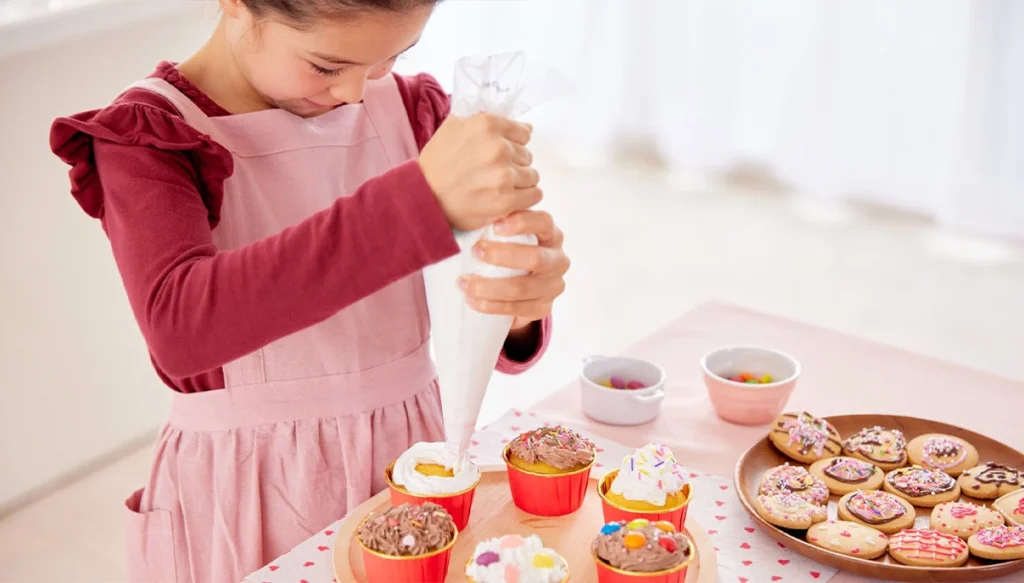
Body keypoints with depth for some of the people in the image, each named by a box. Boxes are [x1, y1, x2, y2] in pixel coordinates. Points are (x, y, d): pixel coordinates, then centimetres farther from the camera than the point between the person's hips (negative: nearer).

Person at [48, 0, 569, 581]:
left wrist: (520, 310, -30)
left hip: (410, 452, 4)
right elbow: (179, 327, -35)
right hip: (243, 495, -3)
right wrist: (421, 198, -42)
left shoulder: (410, 106, -1)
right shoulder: (146, 137, -14)